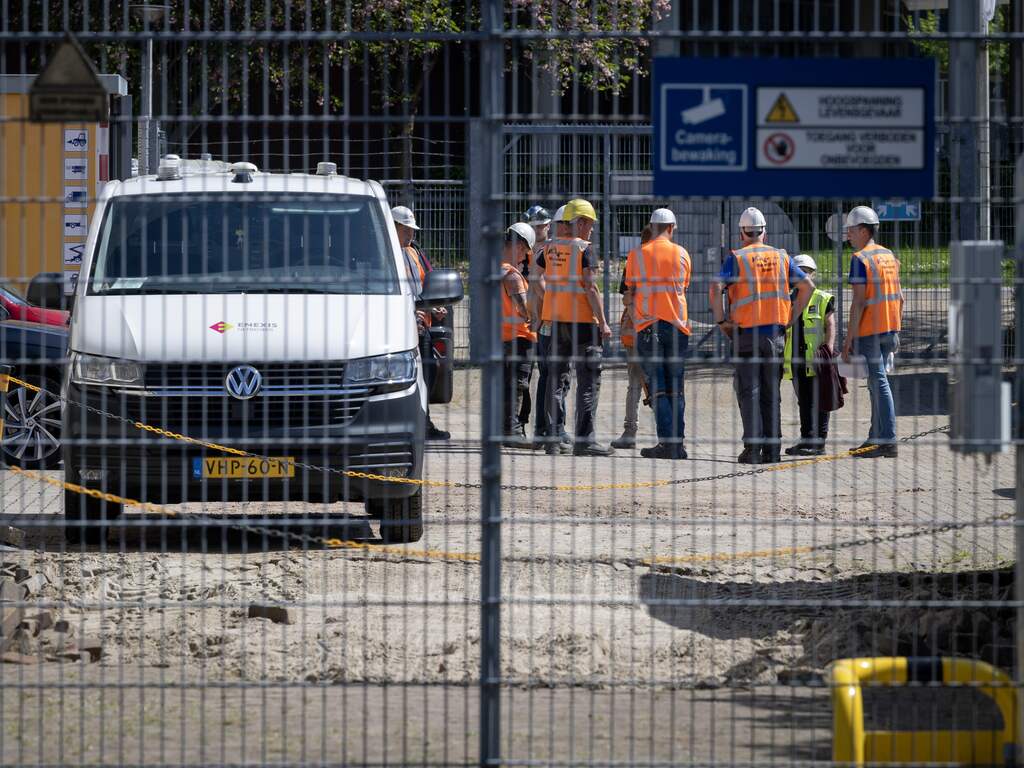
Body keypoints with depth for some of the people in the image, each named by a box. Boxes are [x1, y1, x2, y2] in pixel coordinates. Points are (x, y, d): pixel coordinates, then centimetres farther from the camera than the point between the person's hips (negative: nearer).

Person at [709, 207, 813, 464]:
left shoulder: (736, 258, -3)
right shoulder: (781, 257, 9)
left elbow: (716, 288, -16)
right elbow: (807, 286, 8)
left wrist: (721, 320, -7)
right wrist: (791, 316, 11)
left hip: (747, 334, -3)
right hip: (775, 334, 4)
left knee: (749, 392, -1)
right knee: (771, 393, 10)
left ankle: (753, 447, -10)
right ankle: (772, 448, 8)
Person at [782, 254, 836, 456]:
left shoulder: (823, 300, 1)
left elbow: (830, 326, -4)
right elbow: (783, 331, 20)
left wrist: (829, 348, -17)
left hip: (816, 361, -5)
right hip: (796, 361, 5)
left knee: (817, 402, -2)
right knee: (803, 401, 9)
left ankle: (818, 442, -1)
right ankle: (806, 440, 13)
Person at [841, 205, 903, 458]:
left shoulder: (860, 259, -12)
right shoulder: (889, 256, 13)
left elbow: (859, 302, -17)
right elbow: (900, 297, 15)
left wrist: (849, 339, -14)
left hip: (869, 331, -8)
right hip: (890, 329, 8)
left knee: (879, 383, -7)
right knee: (877, 383, 15)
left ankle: (888, 442, -10)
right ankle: (876, 438, 18)